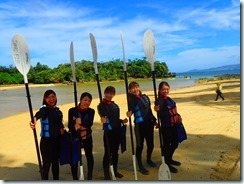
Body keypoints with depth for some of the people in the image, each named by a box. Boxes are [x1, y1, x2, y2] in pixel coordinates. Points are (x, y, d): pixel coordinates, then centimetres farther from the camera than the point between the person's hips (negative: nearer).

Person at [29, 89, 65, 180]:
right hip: (46, 140, -5)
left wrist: (62, 128, -4)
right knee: (47, 164, -1)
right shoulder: (44, 109, -11)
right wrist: (34, 120, -58)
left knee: (55, 162, 17)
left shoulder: (58, 111, 6)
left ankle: (56, 179, 33)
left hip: (57, 140, 5)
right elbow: (38, 114, -36)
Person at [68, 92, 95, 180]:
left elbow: (89, 124, -19)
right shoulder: (72, 110, -11)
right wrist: (81, 128, -26)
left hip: (87, 137, 2)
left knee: (89, 155, 12)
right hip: (75, 137, -2)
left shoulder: (91, 111, -6)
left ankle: (90, 176, 30)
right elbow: (70, 125, -13)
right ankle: (75, 177, 20)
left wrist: (79, 124, -30)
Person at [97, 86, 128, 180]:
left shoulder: (115, 105, 12)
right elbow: (103, 117, -21)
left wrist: (122, 121, 2)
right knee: (108, 153, 1)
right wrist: (104, 120, -42)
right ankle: (106, 174, 14)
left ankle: (115, 171, 30)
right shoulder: (101, 105, -6)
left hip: (117, 131, 6)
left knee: (115, 152, 15)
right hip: (108, 132, -6)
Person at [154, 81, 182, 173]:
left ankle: (169, 159, 40)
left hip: (173, 125, 9)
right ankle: (166, 164, 20)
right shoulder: (160, 100, -18)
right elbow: (161, 114, -31)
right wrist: (158, 110, -52)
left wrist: (178, 116, 6)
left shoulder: (168, 99, 8)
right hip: (166, 126, -9)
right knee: (167, 144, 3)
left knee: (175, 143, 19)